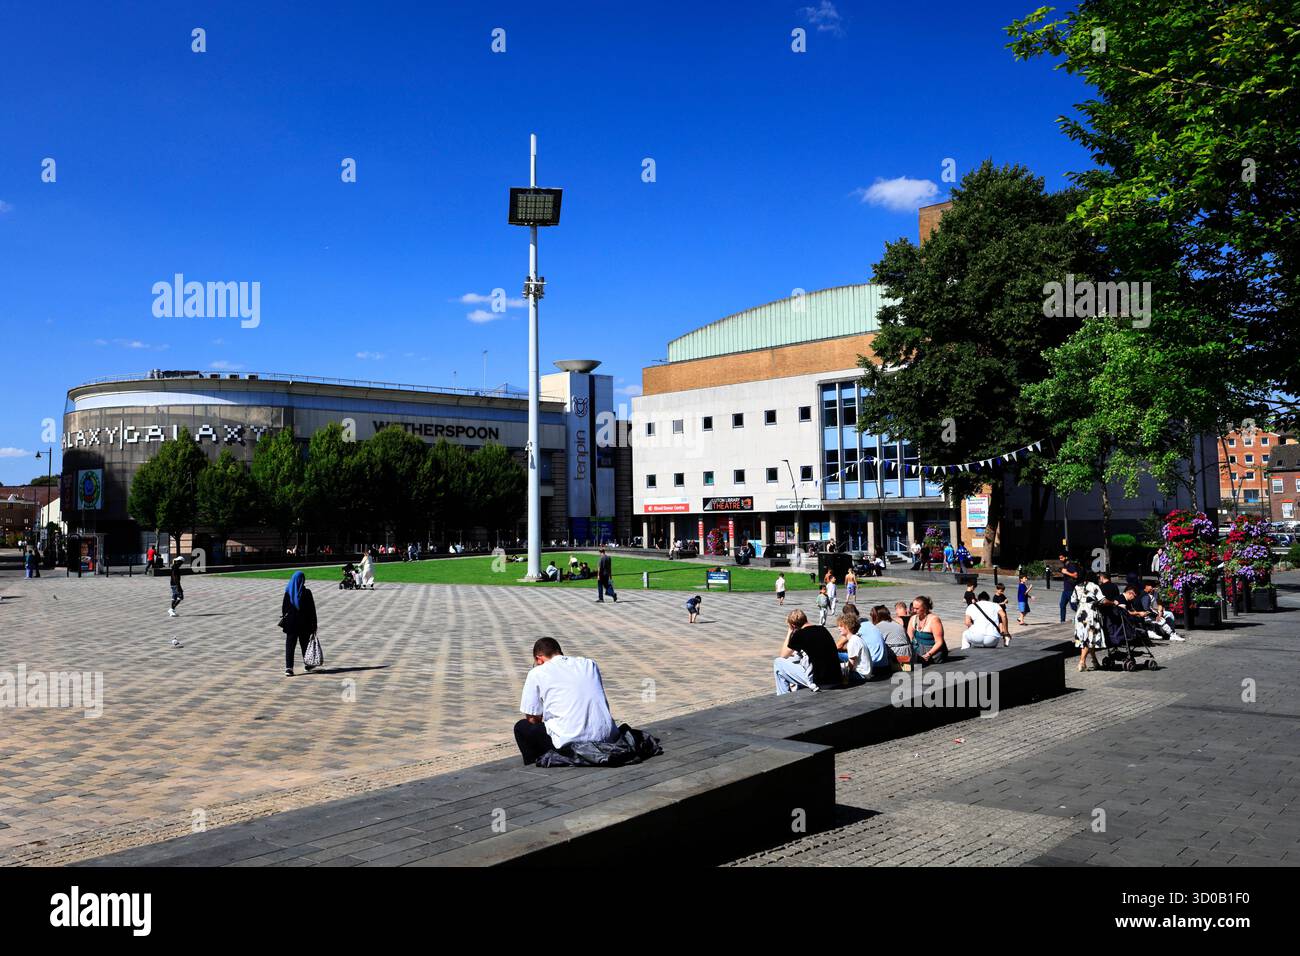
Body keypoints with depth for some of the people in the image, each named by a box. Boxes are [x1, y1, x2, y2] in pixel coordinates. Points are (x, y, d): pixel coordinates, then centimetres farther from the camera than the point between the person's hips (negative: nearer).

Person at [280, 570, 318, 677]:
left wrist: (284, 618, 17)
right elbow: (312, 610, -9)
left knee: (289, 646, 1)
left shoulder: (288, 592, -5)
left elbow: (283, 608, 2)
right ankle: (306, 663, 33)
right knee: (305, 644, 17)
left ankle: (288, 668, -11)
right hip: (304, 624, -1)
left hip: (291, 624, 1)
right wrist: (314, 626, -2)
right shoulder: (306, 592, -11)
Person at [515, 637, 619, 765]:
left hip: (571, 743, -5)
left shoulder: (537, 673, 4)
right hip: (606, 739, 5)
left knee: (521, 727, 19)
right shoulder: (589, 664, 17)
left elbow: (533, 719, 6)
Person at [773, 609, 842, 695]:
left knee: (777, 662, 9)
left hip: (818, 682, -7)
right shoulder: (822, 629, 11)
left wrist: (789, 632, 14)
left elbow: (783, 656, 7)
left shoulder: (799, 634, -9)